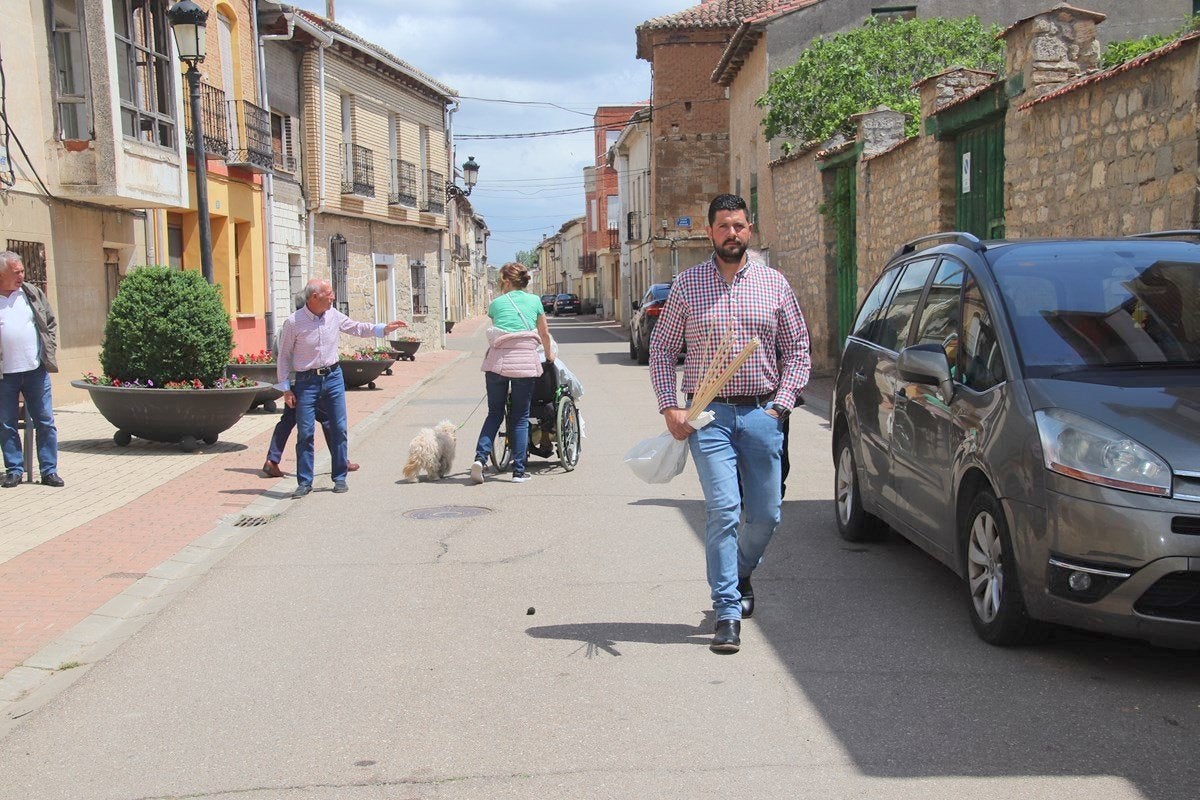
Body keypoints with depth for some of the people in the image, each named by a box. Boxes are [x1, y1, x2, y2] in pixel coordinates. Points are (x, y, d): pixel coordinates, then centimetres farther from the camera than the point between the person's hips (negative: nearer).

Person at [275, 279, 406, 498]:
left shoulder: (334, 315, 1)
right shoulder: (293, 322, -11)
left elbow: (358, 328, 17)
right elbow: (283, 357, -4)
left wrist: (385, 328, 4)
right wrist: (286, 389, -6)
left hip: (333, 377, 4)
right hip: (306, 381, -4)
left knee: (339, 428, 3)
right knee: (305, 432, -3)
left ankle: (340, 478, 13)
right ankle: (304, 482, 7)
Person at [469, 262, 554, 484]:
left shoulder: (496, 303, 11)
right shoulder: (535, 301, 11)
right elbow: (545, 334, 20)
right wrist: (549, 355, 38)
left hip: (497, 361, 1)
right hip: (525, 363, -1)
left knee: (494, 413, 14)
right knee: (521, 417, 8)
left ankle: (480, 457, -4)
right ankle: (519, 470, 7)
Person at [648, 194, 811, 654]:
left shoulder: (774, 284, 7)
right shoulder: (687, 284, 4)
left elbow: (797, 348, 11)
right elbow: (662, 348, 7)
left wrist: (781, 403, -1)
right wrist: (670, 406, -4)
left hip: (761, 413, 2)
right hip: (709, 414, -2)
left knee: (765, 515, 8)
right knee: (724, 510, -11)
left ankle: (740, 576, 38)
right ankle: (727, 614, -2)